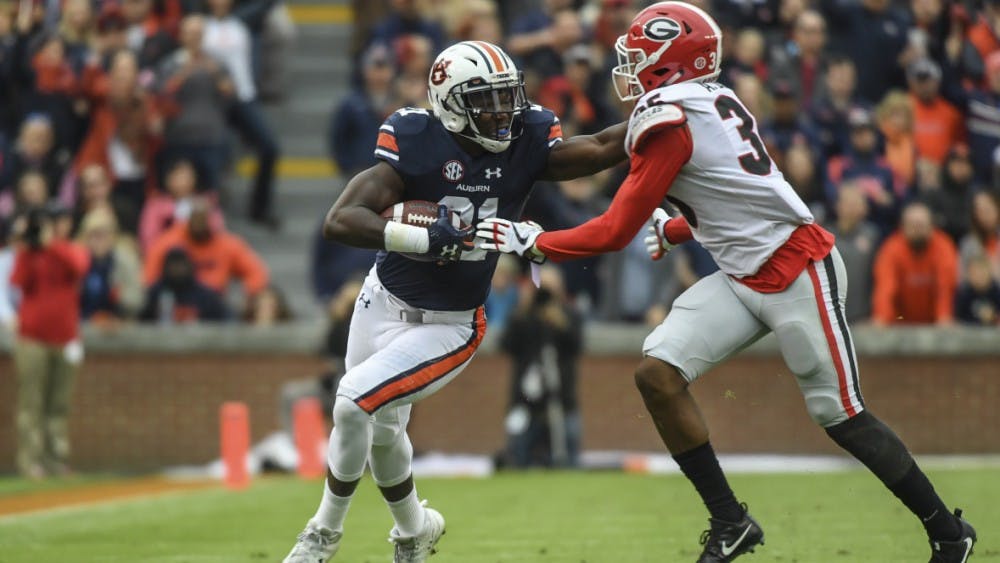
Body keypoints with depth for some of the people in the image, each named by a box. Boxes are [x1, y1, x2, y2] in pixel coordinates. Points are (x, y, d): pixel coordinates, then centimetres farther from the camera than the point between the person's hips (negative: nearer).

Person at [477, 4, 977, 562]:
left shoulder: (666, 119, -15)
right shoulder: (713, 99, 9)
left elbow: (616, 232, -12)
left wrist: (531, 240, -2)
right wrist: (672, 231, 37)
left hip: (798, 274, -9)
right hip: (745, 279, 9)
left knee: (843, 417, -2)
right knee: (658, 372, -4)